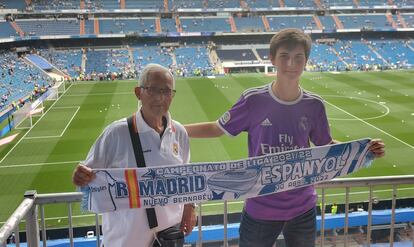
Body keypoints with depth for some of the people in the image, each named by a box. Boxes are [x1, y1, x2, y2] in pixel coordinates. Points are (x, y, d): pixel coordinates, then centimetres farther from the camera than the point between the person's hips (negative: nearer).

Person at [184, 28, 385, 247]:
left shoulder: (314, 105, -5)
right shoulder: (254, 100, -14)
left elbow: (326, 146, 9)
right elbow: (218, 129, -3)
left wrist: (365, 150, -4)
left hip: (303, 210, 3)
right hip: (260, 210, -2)